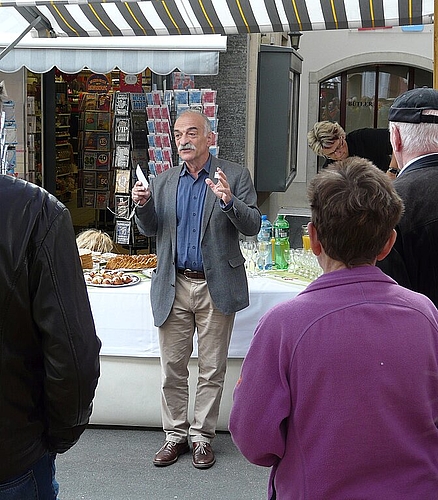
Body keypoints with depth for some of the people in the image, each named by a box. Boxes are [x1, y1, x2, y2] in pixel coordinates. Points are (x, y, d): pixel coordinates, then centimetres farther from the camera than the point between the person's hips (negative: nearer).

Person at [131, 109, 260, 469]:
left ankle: (202, 436, 21)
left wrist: (229, 201, -27)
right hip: (174, 287, 3)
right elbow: (151, 230, 12)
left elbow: (253, 226, -9)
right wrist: (143, 205, -9)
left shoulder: (235, 176, -2)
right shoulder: (163, 181, 10)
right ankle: (176, 434, 23)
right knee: (172, 368, 9)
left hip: (216, 287, -3)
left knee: (212, 369, 7)